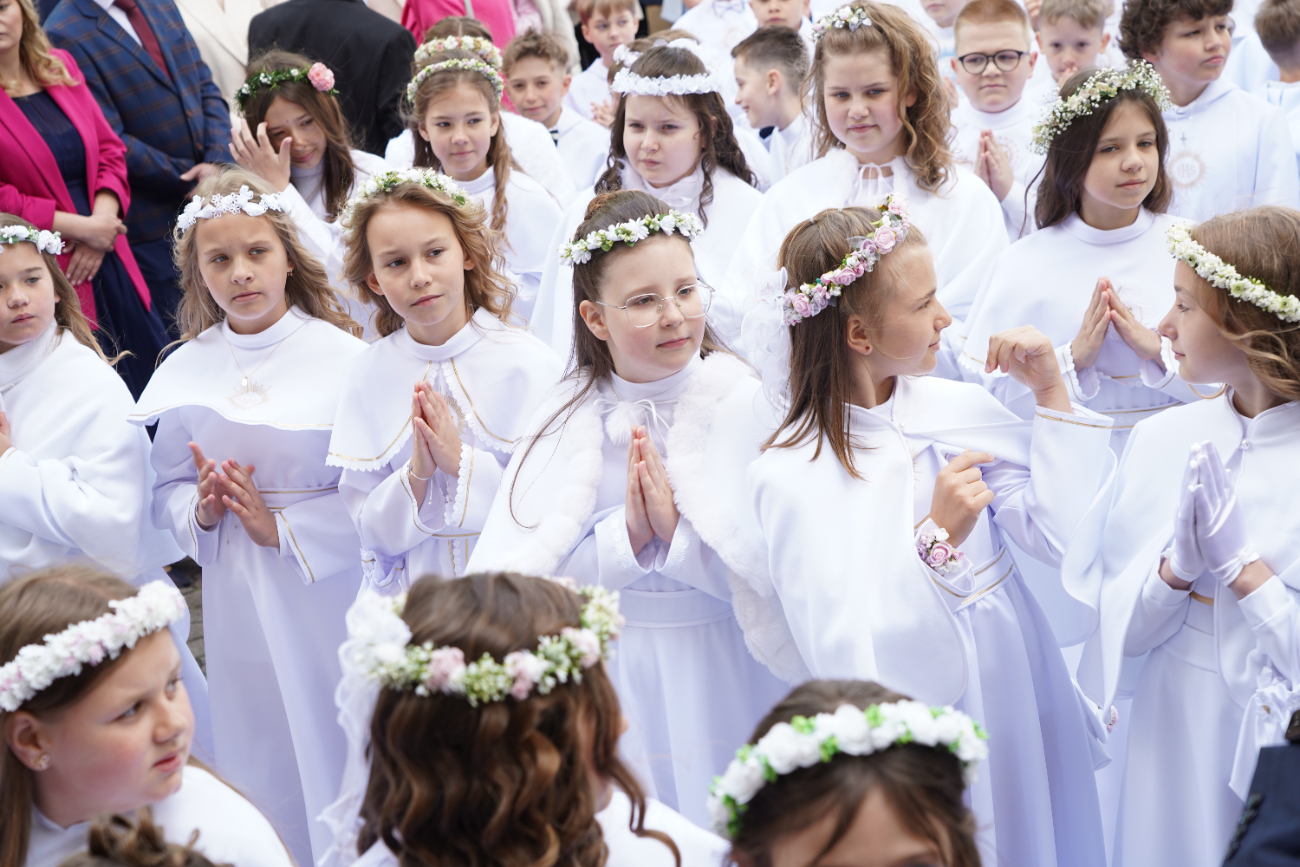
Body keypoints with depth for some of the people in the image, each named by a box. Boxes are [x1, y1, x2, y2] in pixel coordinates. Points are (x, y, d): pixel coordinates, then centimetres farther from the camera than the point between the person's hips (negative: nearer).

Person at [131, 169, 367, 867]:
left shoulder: (341, 357, -10)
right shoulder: (187, 369, 2)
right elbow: (166, 489, 10)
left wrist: (281, 527, -18)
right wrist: (200, 510, -11)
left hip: (328, 586, -3)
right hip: (236, 594, 3)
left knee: (336, 749, 4)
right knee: (258, 751, 13)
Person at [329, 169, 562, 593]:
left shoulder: (527, 363, -4)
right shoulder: (367, 376, 2)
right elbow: (373, 533, 3)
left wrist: (463, 462, -13)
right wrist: (416, 474, -13)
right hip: (414, 597, 1)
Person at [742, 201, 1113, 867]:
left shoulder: (958, 407, -2)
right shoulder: (788, 478, -18)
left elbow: (1070, 541, -8)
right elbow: (848, 668, -23)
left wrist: (1051, 393, -9)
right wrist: (937, 541, -30)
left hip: (1022, 707, 6)